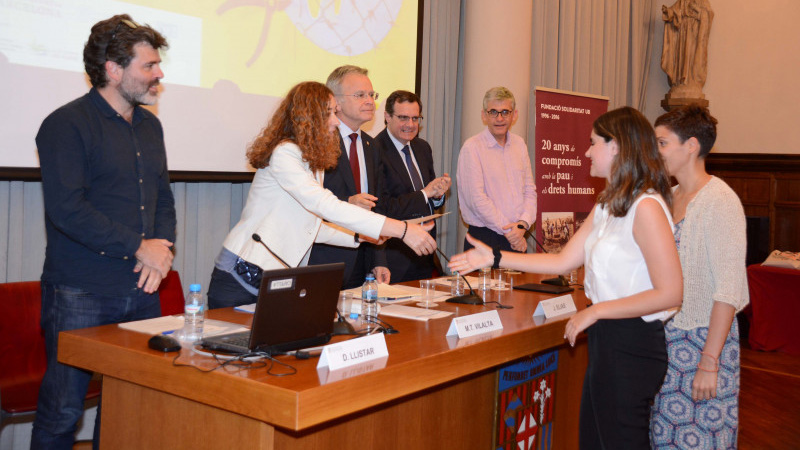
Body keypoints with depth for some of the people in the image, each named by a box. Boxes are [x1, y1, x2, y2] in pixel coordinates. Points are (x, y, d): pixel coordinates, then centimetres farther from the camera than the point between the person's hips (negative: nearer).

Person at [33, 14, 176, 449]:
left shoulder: (150, 125, 14)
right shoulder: (67, 124, -8)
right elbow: (66, 210, -18)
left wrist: (163, 244, -1)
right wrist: (139, 247, -15)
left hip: (142, 291, 7)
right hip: (80, 296, -6)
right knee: (62, 410, 2)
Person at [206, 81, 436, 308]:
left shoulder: (315, 162, 13)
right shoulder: (284, 154, -17)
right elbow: (325, 205, -29)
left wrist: (359, 235, -1)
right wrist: (401, 230, -32)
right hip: (243, 277, -8)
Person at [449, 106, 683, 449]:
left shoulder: (646, 208, -18)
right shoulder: (607, 206, 12)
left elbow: (669, 293, -22)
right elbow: (564, 261, 13)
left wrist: (596, 311, -17)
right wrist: (494, 257, 11)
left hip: (632, 345, -9)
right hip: (606, 342, 9)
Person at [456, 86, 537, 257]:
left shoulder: (519, 144, 11)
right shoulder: (472, 148, -9)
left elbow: (530, 189, 10)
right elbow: (476, 199, -14)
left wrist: (524, 222, -8)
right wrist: (509, 231, -12)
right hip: (484, 240, -5)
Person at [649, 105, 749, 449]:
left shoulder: (720, 200, -14)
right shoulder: (669, 197, 9)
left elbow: (729, 289, -18)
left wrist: (709, 362, -20)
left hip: (704, 339, -7)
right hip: (665, 337, 7)